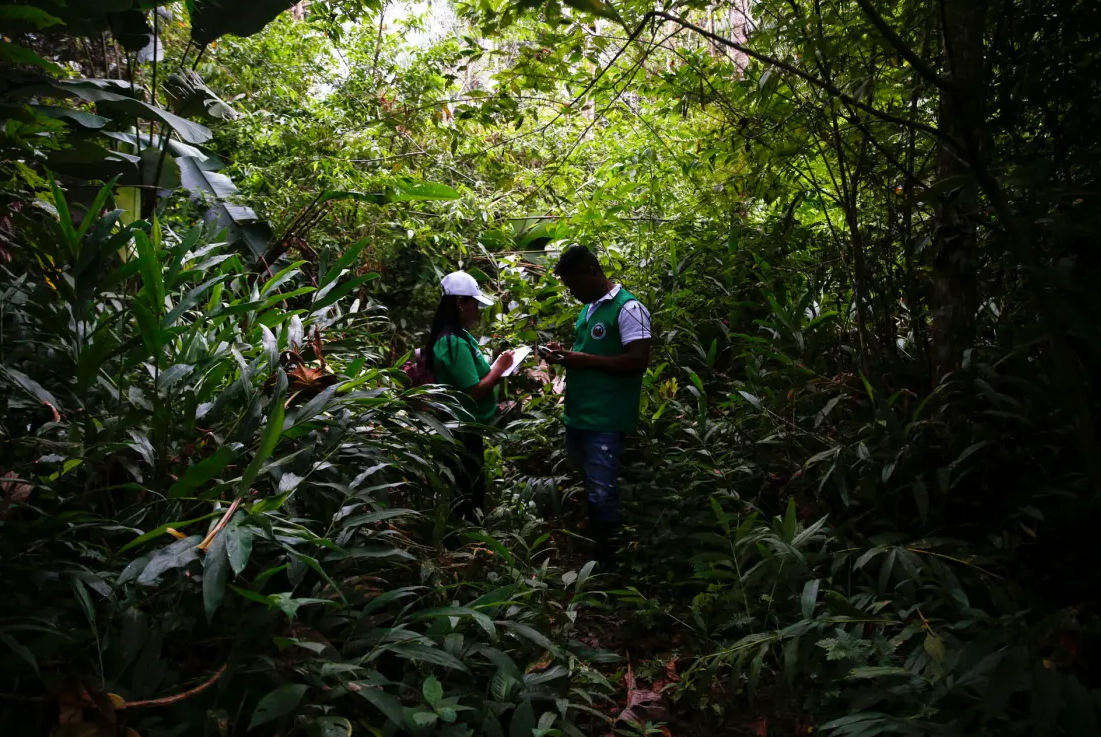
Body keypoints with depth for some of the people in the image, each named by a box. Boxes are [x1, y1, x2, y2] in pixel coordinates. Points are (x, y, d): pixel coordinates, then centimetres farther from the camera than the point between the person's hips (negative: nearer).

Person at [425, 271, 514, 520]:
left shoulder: (452, 337, 8)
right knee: (469, 495, 2)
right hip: (464, 430, -10)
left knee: (465, 492, 20)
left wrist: (494, 368, 7)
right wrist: (499, 368, -13)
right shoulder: (456, 342, -23)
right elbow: (474, 392, -24)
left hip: (462, 428, 10)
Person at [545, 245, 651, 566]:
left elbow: (638, 361, -21)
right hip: (577, 415, 9)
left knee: (601, 494, -3)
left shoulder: (628, 308, -14)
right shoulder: (588, 309, 15)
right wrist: (566, 356, 4)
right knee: (578, 488, 19)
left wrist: (586, 360, -19)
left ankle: (607, 559, 13)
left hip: (605, 420, -9)